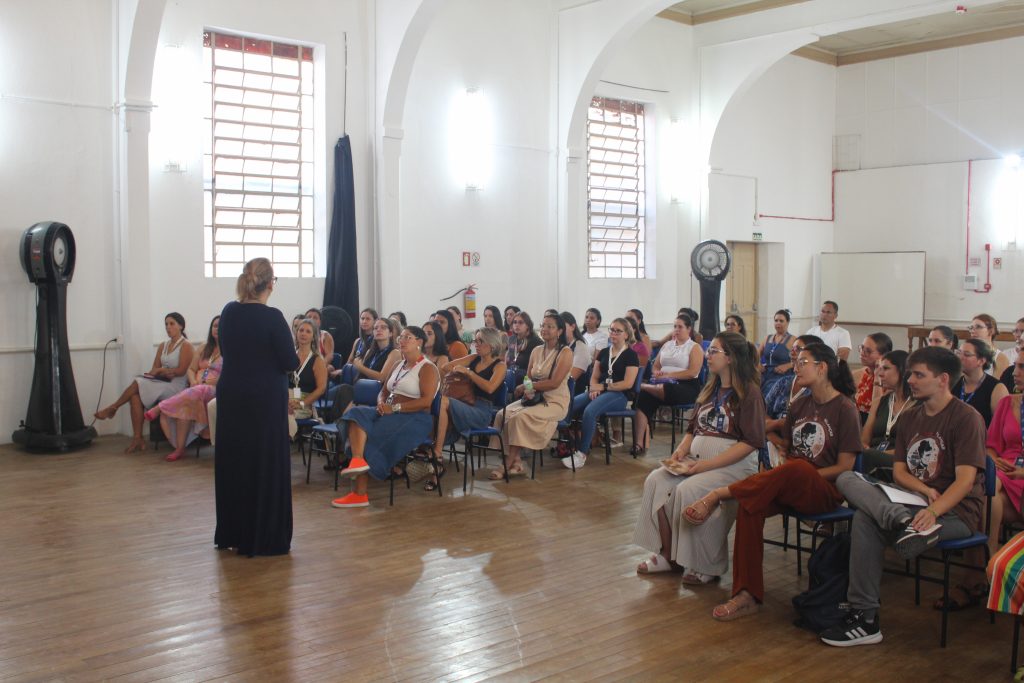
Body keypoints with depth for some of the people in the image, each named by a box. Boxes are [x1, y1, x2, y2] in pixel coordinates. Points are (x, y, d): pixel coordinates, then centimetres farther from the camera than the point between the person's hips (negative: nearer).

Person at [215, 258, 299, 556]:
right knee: (266, 466, 3)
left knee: (232, 462, 14)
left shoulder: (228, 312, 2)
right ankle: (264, 538, 8)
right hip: (265, 400, -6)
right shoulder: (272, 318, -16)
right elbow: (291, 363, -13)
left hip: (231, 396, 6)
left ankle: (231, 533, 25)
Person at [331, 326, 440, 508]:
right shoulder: (396, 365, 21)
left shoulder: (427, 368, -4)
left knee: (373, 438, -25)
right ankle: (357, 460, -39)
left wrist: (395, 408, -21)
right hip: (390, 413, 7)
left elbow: (426, 401, -16)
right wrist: (381, 403, -4)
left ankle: (360, 493, -21)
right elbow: (383, 391, 21)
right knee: (356, 413, -22)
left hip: (415, 418, -7)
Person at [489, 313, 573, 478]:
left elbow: (554, 383, -16)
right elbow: (528, 378, 14)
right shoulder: (536, 351, 14)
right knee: (503, 414, -18)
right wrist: (527, 391, -10)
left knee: (520, 417, -29)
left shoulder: (565, 352, -7)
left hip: (555, 402, -7)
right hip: (534, 398, 7)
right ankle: (516, 462, -20)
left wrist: (525, 387, -12)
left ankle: (507, 465, -21)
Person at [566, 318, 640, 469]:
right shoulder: (603, 352, 19)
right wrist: (594, 389, -6)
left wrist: (604, 386, -11)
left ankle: (581, 454, -29)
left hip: (619, 395, -6)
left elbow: (628, 383, -9)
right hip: (599, 393, 6)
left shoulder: (631, 355, 1)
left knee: (589, 411, -35)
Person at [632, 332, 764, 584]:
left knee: (689, 490, -31)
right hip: (697, 458, 8)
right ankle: (668, 554, -8)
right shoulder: (710, 389, 18)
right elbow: (693, 428, 22)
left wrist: (707, 464, -20)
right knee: (656, 481, -15)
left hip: (734, 464, -8)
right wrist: (681, 451, 0)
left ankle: (708, 567, -15)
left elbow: (751, 442, -15)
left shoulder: (749, 392, -8)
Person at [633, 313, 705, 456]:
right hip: (663, 385, 5)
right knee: (643, 398, -28)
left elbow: (693, 372, -9)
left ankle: (642, 386, -11)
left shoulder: (695, 347, 5)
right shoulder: (667, 345, 23)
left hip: (686, 387, -5)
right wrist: (657, 373, -5)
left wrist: (668, 375, -15)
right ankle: (639, 443, -33)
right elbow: (655, 366, 20)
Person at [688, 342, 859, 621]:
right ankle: (748, 595, -26)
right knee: (750, 506, -27)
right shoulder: (799, 405, 14)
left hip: (825, 490, -5)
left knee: (797, 469, -39)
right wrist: (774, 476, 1)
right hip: (788, 487, 5)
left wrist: (799, 476, -14)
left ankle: (719, 494, -28)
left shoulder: (844, 409, -5)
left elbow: (845, 467, -9)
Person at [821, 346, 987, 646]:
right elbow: (899, 470, 10)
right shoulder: (910, 418, 16)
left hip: (955, 510, -7)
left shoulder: (966, 418, -7)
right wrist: (925, 490, -11)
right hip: (914, 502, 7)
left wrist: (933, 511, -32)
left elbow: (965, 479, -17)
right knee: (846, 479, -20)